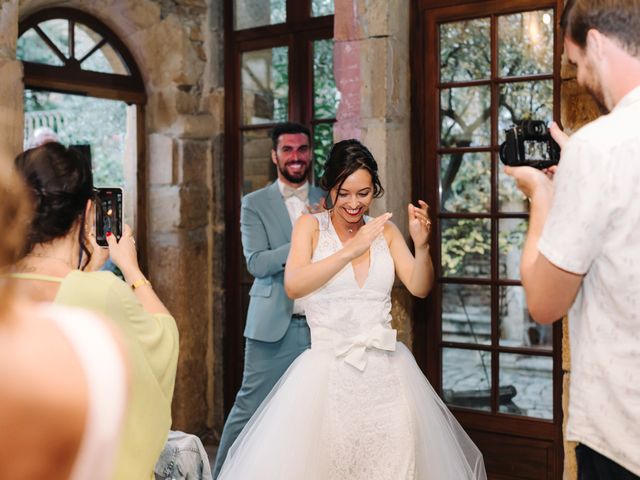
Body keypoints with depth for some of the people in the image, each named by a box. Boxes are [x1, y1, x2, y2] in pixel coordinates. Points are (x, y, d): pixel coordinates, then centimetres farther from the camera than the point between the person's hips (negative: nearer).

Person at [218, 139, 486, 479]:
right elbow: (293, 286, -14)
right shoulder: (311, 226, 2)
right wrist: (350, 250, -21)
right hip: (328, 371, -2)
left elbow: (420, 288, 0)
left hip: (387, 371, 3)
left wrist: (421, 246, -18)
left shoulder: (385, 230, 8)